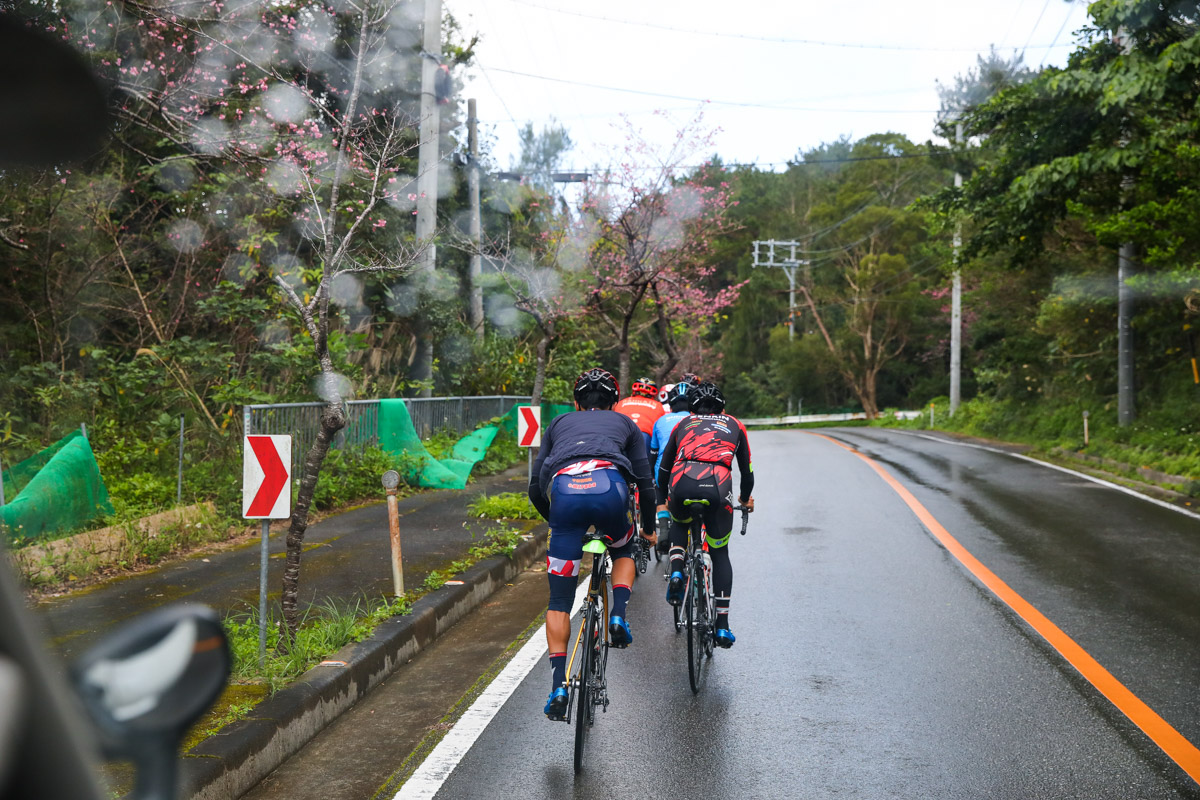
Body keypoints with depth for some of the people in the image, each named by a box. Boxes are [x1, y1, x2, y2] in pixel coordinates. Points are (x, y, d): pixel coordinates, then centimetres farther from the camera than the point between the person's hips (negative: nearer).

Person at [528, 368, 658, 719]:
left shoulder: (559, 423, 35)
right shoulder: (624, 423, 33)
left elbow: (535, 488, 30)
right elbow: (646, 483, 25)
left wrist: (555, 520, 47)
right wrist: (649, 528, 40)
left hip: (564, 491, 1)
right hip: (609, 487, 0)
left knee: (559, 601, 11)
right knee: (623, 552, 34)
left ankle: (558, 686, 5)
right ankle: (618, 616, 10)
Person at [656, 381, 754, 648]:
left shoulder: (683, 424, 32)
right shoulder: (734, 425, 31)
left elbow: (663, 469, 35)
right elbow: (747, 471, 35)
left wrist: (666, 498, 54)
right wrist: (745, 499, 55)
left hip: (681, 484, 1)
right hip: (717, 486, -1)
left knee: (679, 524, 37)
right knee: (720, 553, 19)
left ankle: (676, 572, 12)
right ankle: (722, 625, 13)